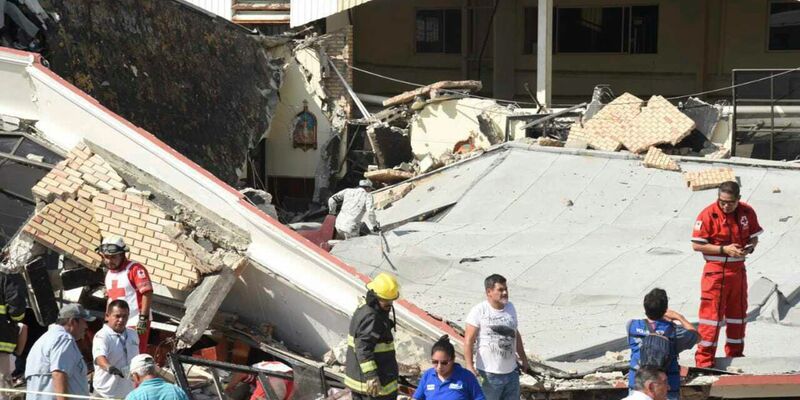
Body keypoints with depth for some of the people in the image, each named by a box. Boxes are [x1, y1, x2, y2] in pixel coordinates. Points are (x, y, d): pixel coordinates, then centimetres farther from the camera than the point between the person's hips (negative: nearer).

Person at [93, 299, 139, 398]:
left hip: (130, 393, 7)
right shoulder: (101, 336, -15)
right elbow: (100, 357, -35)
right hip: (107, 394, -7)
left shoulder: (133, 334, 9)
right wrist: (109, 367, -56)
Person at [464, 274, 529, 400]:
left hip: (511, 371, 6)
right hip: (489, 373, -6)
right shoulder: (479, 311, -13)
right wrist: (469, 366, -21)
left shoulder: (510, 308, 8)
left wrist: (523, 359, 24)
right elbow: (469, 340, -14)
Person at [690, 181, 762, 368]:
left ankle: (735, 353, 29)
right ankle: (704, 358, 0)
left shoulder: (747, 212, 0)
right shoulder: (708, 215, -14)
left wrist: (749, 247, -12)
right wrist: (724, 249, -19)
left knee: (738, 312, 15)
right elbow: (696, 245, -13)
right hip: (715, 271, -5)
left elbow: (753, 237, 12)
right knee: (711, 312, -5)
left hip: (738, 270, 5)